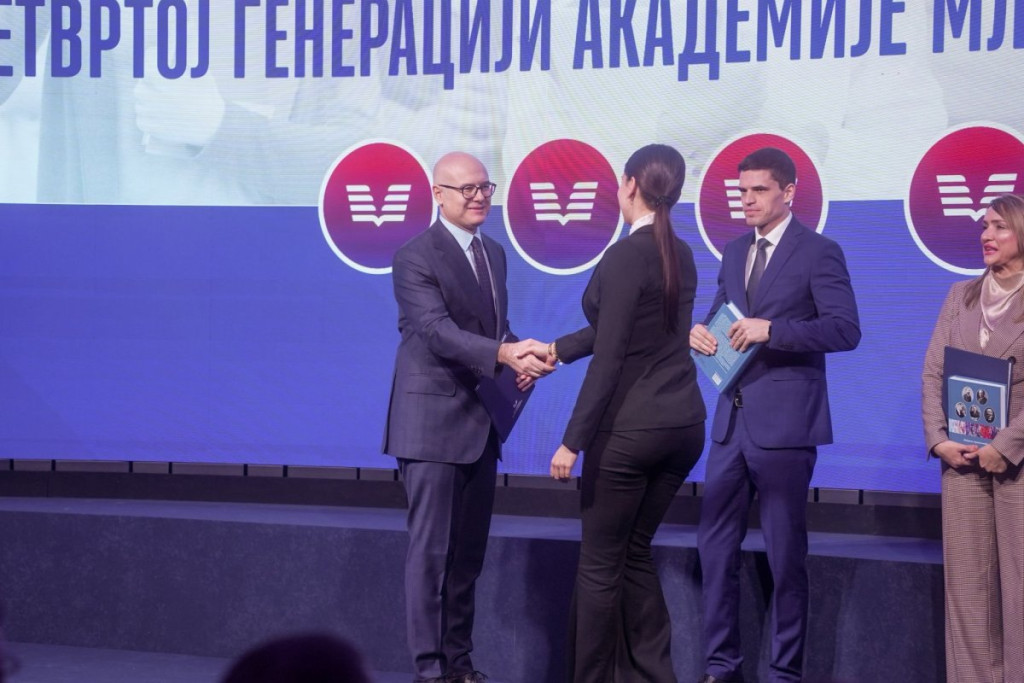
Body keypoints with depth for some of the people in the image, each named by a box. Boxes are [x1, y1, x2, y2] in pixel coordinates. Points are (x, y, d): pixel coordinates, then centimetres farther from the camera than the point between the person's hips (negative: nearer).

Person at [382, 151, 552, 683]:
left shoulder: (494, 253, 14)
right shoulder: (416, 257, -11)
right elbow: (438, 331, -22)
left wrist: (521, 358, -4)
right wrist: (504, 354, -35)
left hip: (481, 424, 8)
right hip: (433, 422, -8)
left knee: (469, 552, 11)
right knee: (431, 550, -5)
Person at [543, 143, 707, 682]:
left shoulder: (625, 256, -15)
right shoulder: (681, 255, 8)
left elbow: (609, 357, -18)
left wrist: (573, 441, -15)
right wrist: (556, 350, 22)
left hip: (631, 428, -8)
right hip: (683, 423, 8)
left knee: (600, 564, 3)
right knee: (635, 553, 18)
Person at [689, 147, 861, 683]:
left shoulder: (818, 253, -7)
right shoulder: (734, 252, 14)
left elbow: (846, 329, -16)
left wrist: (771, 329, -24)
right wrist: (700, 332, -1)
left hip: (784, 422, -7)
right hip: (732, 418, 7)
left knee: (785, 554, 1)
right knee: (715, 545, 8)